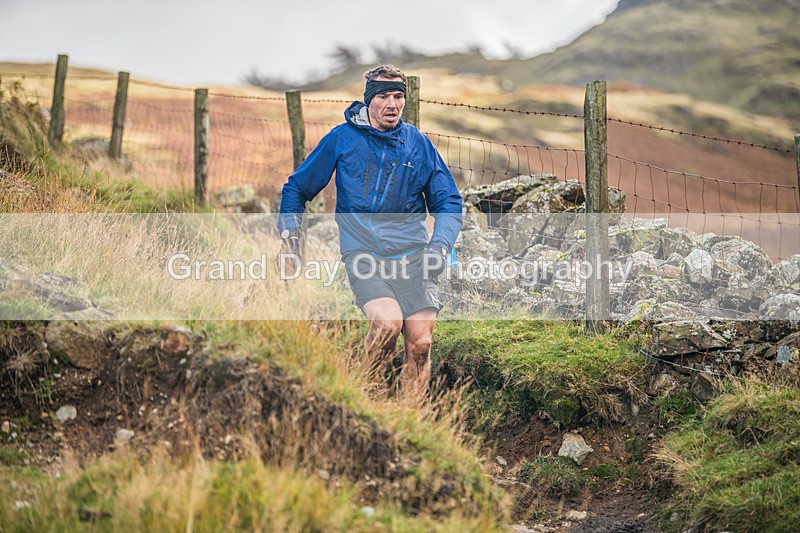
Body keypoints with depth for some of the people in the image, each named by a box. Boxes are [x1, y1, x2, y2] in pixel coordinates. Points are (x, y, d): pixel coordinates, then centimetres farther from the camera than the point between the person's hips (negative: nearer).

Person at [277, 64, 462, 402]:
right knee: (388, 321, -27)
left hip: (412, 256, 3)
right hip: (362, 253, -2)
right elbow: (298, 187, 16)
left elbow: (448, 201, 15)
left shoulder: (418, 144, 9)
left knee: (420, 343, -7)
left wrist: (440, 247, -1)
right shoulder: (341, 139, 4)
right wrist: (289, 231, 2)